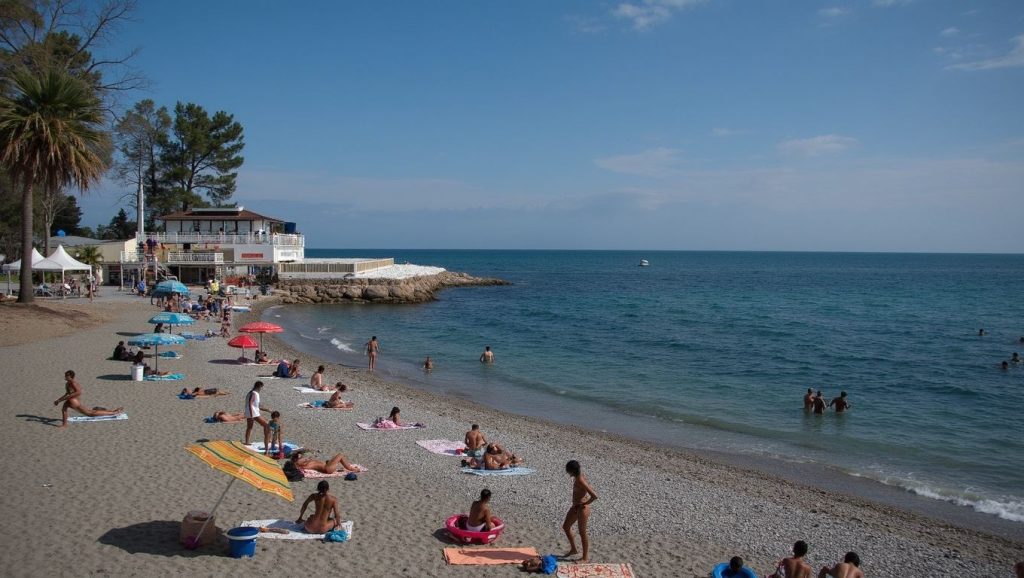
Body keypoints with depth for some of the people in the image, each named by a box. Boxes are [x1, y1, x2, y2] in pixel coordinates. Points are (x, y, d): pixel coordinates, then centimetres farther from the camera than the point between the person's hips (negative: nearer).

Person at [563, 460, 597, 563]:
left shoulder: (580, 481, -28)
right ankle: (573, 549, 37)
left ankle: (585, 557, 23)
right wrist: (575, 503, 12)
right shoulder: (577, 477, -1)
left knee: (582, 532, 5)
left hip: (582, 508, -10)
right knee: (565, 526, 20)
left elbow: (594, 496, -31)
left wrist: (585, 503, -16)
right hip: (575, 507, 10)